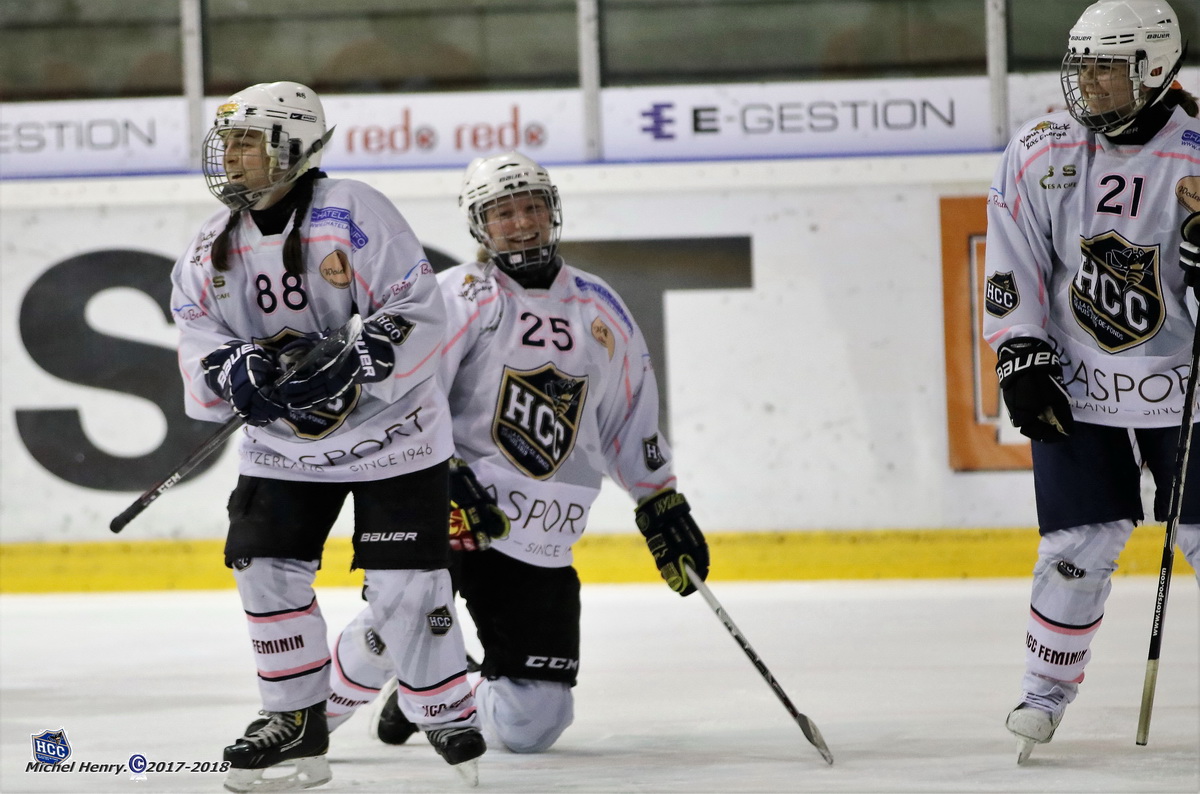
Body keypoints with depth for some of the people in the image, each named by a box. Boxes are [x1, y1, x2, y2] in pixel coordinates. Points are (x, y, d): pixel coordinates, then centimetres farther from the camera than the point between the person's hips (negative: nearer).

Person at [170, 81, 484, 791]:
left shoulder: (351, 215, -18)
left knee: (404, 586, -9)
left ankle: (450, 715, 8)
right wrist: (237, 369, -23)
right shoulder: (217, 243, 2)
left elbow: (421, 313, -21)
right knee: (265, 567, -3)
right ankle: (297, 720, 10)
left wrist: (350, 367, -33)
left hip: (389, 431, -6)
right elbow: (198, 334, 0)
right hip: (284, 441, 6)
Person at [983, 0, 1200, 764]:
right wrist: (1021, 355, -4)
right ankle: (1046, 692, 13)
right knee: (1079, 544, -2)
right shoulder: (1040, 152, -3)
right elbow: (1012, 265, 2)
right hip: (1076, 387, 2)